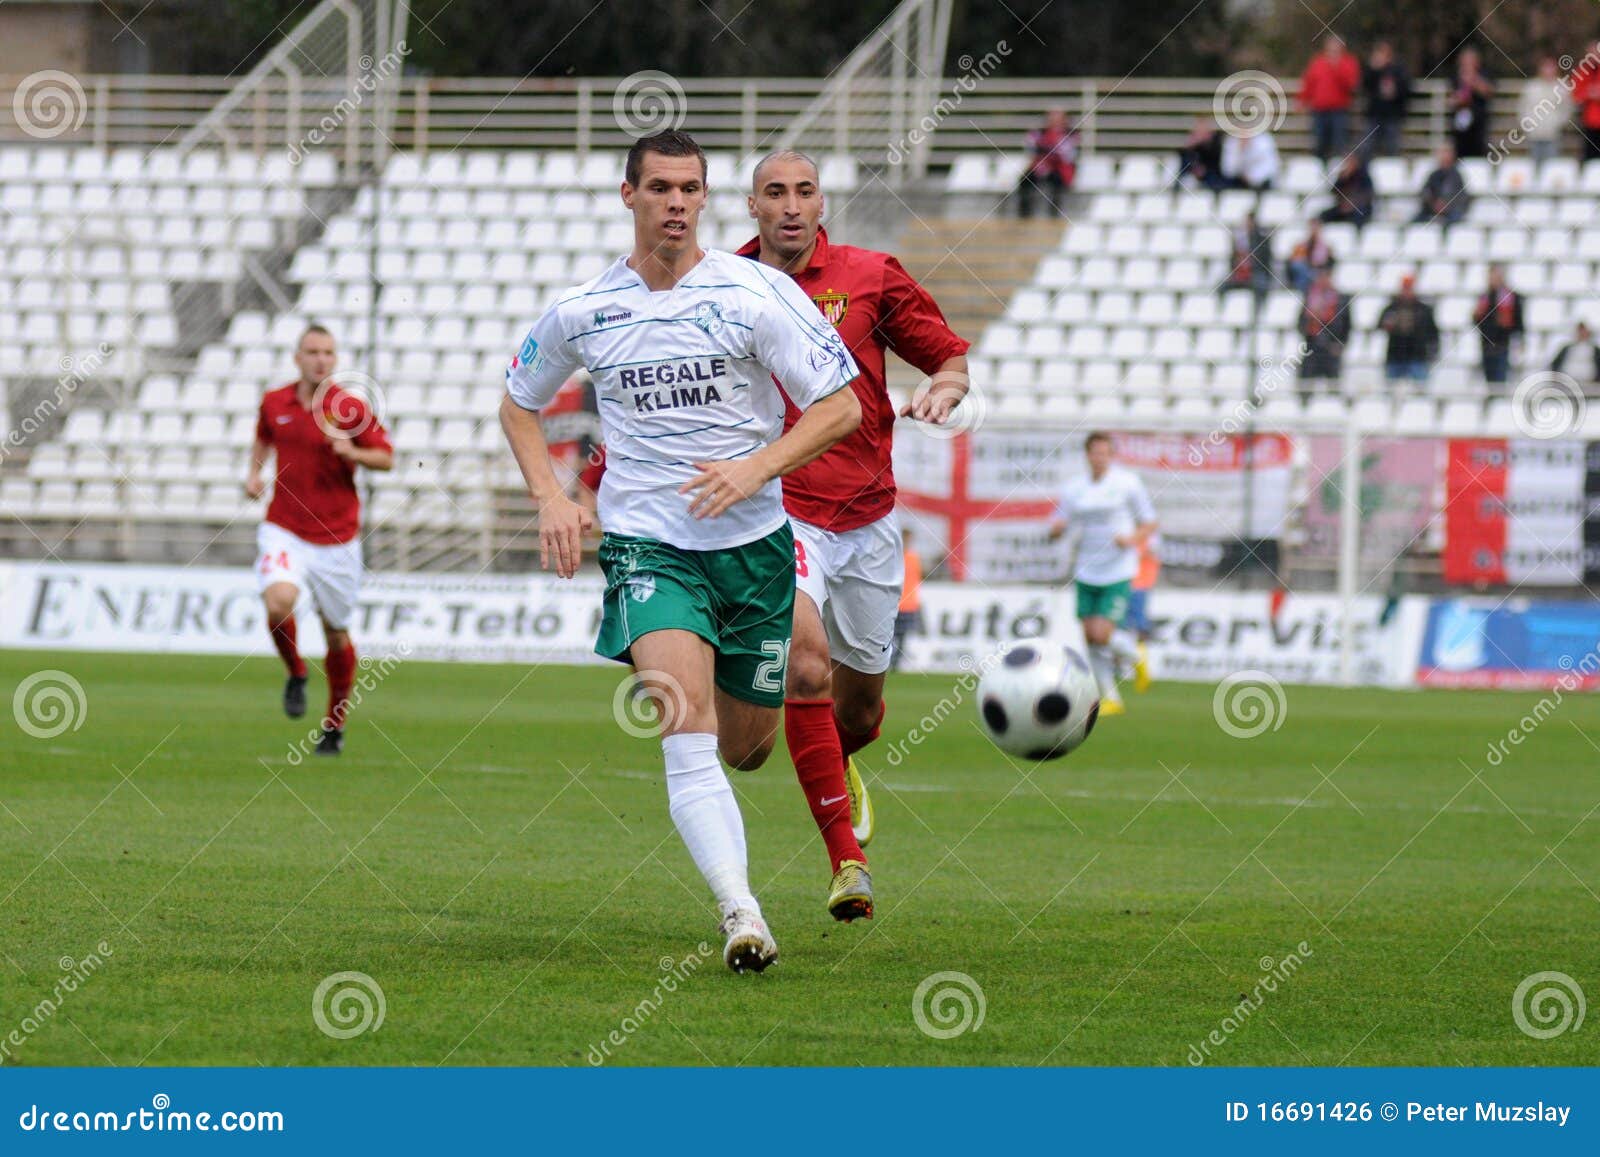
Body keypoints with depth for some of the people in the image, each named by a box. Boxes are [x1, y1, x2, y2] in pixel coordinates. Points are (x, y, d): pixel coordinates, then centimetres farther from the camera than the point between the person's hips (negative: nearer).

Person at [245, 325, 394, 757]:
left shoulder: (351, 408, -6)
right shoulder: (274, 402, 2)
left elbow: (386, 458, -2)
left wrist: (351, 451, -20)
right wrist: (254, 473, 7)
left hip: (337, 537, -1)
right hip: (284, 530, 1)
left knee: (336, 632, 9)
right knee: (279, 603, -26)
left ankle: (335, 724, 30)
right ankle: (295, 673, 5)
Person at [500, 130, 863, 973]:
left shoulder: (756, 293, -6)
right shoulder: (582, 311, 1)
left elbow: (841, 405, -5)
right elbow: (518, 405, 18)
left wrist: (755, 469, -19)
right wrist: (550, 498, 1)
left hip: (752, 540, 1)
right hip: (646, 542, -1)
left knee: (746, 748, 10)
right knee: (687, 719, -24)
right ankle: (739, 912, -33)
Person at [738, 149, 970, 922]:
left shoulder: (870, 278, 1)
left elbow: (951, 355, 9)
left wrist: (944, 386, -13)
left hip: (866, 516, 3)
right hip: (779, 510, -2)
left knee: (860, 697, 13)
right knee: (806, 662, -25)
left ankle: (839, 768, 52)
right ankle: (846, 861, -20)